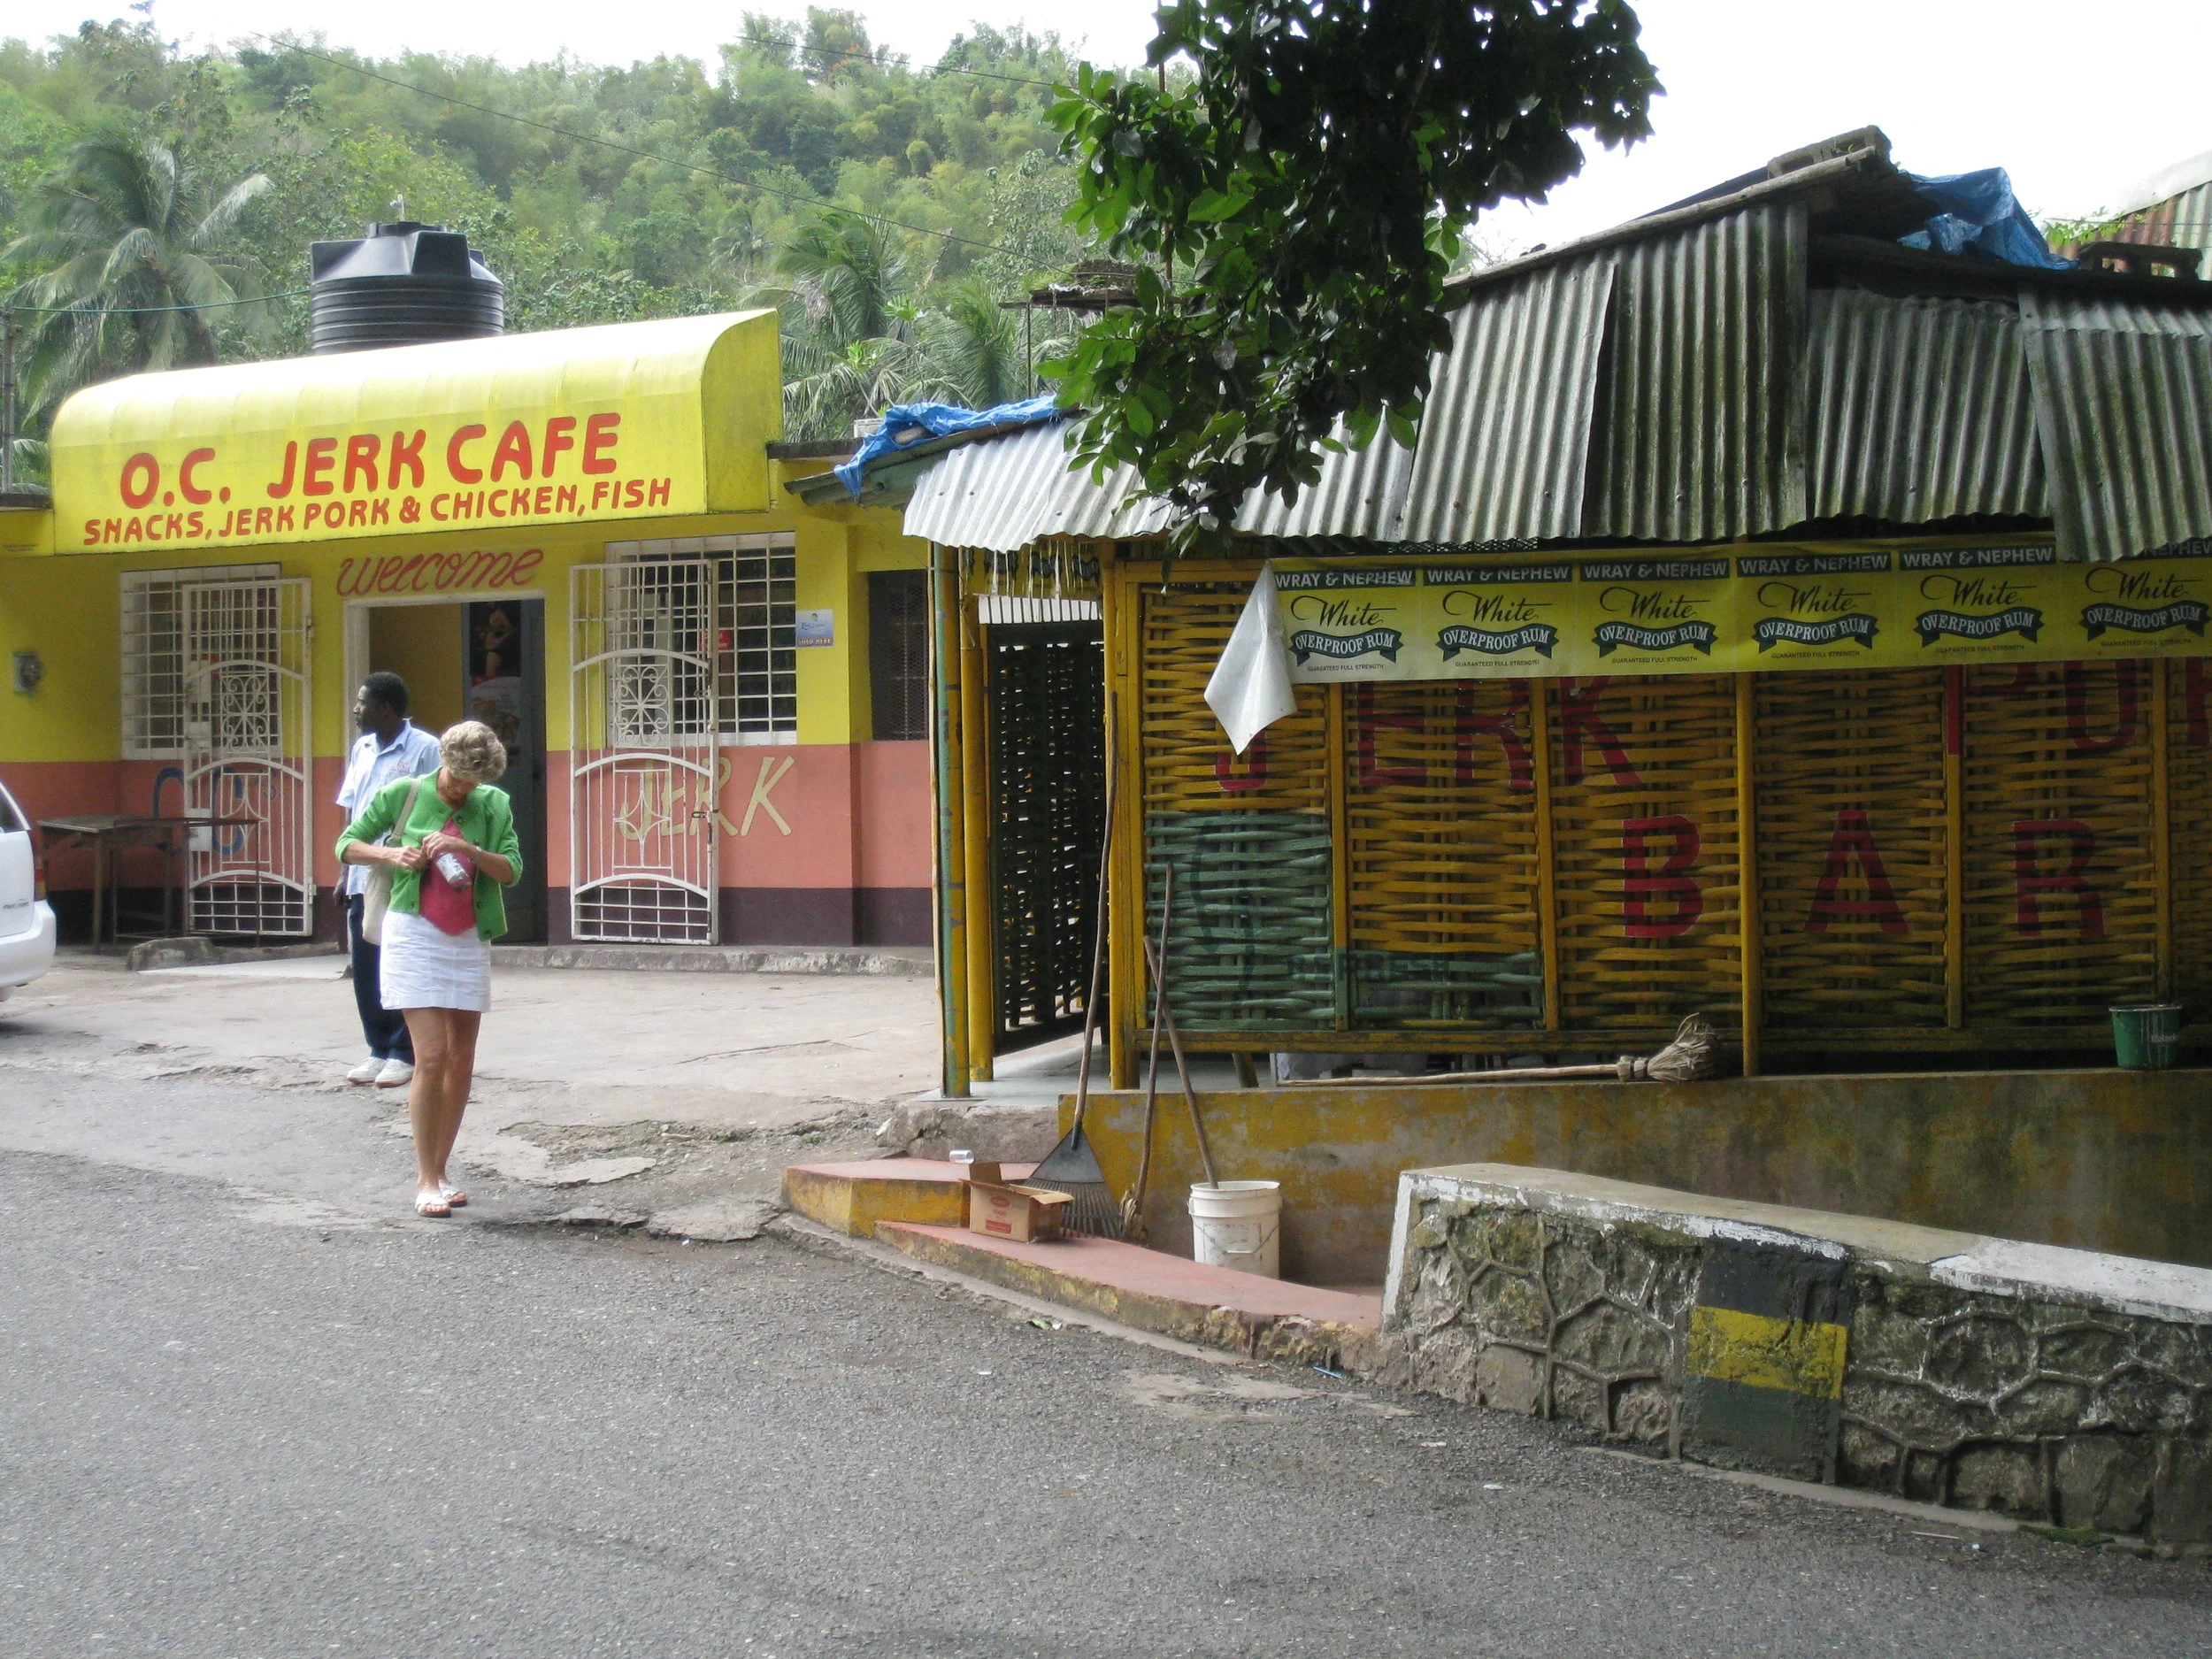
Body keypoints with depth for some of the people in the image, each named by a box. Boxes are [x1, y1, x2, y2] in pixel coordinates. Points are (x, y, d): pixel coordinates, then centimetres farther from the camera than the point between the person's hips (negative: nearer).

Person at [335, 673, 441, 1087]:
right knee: (366, 969, 7)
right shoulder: (361, 750, 15)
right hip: (364, 879, 6)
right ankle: (379, 1049, 17)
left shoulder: (424, 749, -6)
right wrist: (346, 873, 16)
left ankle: (405, 1054, 7)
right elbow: (352, 815, 19)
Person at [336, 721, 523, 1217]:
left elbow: (511, 871, -1)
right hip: (415, 935, -4)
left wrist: (468, 849, -17)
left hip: (469, 941, 4)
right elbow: (347, 846, 5)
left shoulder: (493, 805, 4)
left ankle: (440, 1172, 18)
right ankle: (425, 1179, -5)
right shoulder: (402, 795, -1)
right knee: (432, 1056, -12)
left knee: (461, 1063, 6)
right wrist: (392, 854, -12)